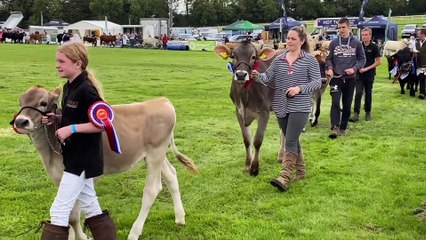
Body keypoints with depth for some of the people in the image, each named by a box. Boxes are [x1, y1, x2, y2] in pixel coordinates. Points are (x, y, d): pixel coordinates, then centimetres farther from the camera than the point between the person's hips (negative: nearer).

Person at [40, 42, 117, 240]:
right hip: (76, 157, 10)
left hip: (83, 159, -10)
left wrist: (72, 128, -24)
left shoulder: (86, 90, -19)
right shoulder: (68, 88, 8)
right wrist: (56, 120, 2)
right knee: (90, 207, 17)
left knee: (59, 210, -4)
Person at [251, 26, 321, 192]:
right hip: (281, 107, 5)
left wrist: (299, 88, -19)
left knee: (290, 141, -12)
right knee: (293, 140, 15)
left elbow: (317, 82, -5)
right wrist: (257, 76, -16)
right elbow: (269, 78, 6)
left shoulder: (310, 60, -4)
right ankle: (300, 171, 31)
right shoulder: (279, 59, 8)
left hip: (300, 108, -5)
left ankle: (284, 178, -15)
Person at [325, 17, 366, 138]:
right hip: (336, 78, -1)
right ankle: (335, 128, -16)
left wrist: (354, 68, -12)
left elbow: (362, 59, 5)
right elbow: (328, 59, 6)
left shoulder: (356, 43, 0)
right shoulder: (334, 42, 2)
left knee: (347, 105, 9)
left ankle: (343, 127, 21)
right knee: (335, 102, -14)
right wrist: (329, 68, -14)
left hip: (350, 78, 1)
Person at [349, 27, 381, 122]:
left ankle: (368, 112, 23)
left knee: (368, 94, 9)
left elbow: (378, 62, -5)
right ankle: (356, 114, -12)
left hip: (369, 74, -1)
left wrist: (366, 68, -13)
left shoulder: (374, 47, -4)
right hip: (359, 74, 1)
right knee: (358, 93, -9)